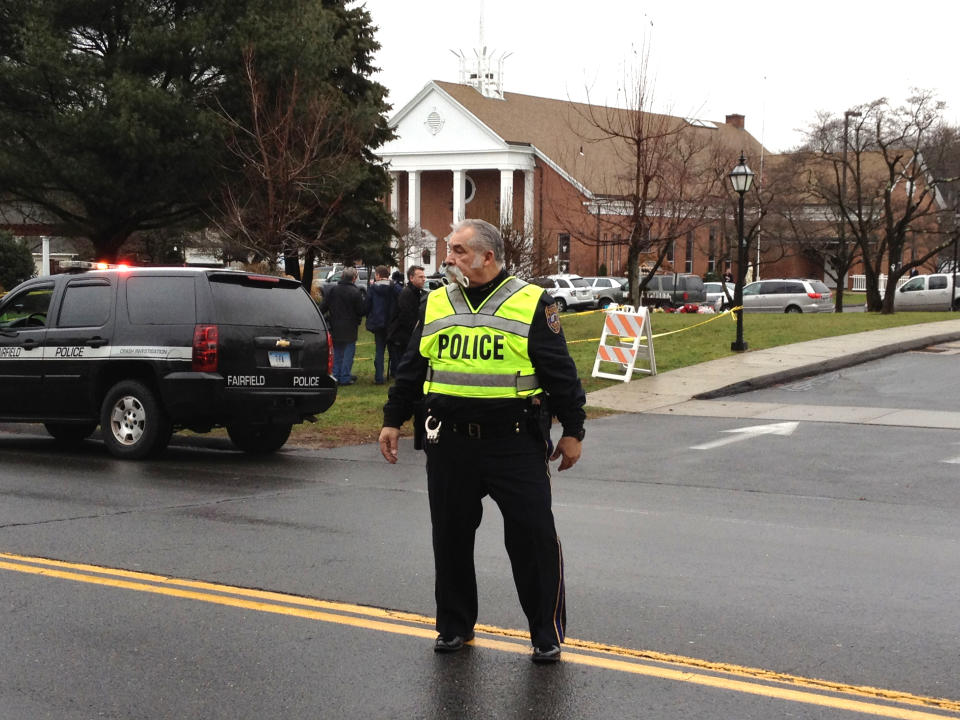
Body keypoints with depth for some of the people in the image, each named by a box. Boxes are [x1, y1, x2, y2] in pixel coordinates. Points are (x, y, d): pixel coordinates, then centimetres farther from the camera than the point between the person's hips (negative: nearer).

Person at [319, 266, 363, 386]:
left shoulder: (332, 290, 2)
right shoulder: (355, 292, -11)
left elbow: (323, 308, 2)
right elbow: (361, 311, -8)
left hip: (335, 328, 4)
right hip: (349, 329, -4)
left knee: (337, 353, 16)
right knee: (348, 352, 3)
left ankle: (336, 375, 17)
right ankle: (345, 377, 2)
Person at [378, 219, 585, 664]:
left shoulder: (532, 304, -2)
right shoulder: (435, 304, 10)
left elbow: (560, 372, 0)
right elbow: (411, 369, 18)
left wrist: (572, 431, -1)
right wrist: (392, 420, 15)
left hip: (515, 443, -4)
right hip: (449, 443, 4)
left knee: (533, 536, -3)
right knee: (450, 536, 10)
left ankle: (547, 633, 9)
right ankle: (454, 625, 26)